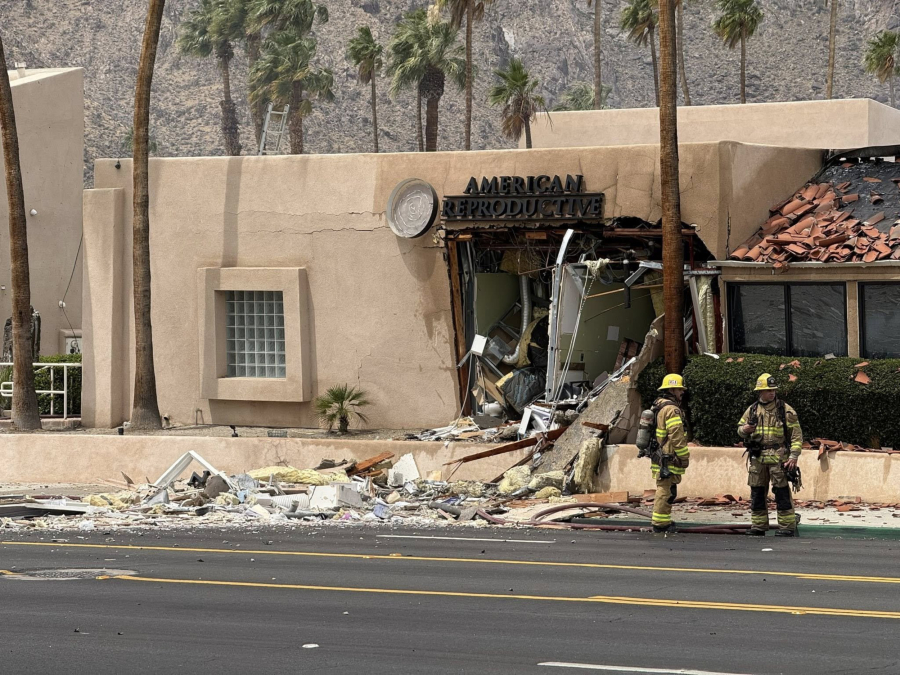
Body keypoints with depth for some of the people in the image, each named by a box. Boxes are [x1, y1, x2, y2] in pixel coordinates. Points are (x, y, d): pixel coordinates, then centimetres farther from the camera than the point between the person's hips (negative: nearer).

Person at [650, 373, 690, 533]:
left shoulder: (657, 407, 17)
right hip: (669, 459, -10)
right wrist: (685, 456, -13)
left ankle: (660, 521, 22)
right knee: (666, 490, -6)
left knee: (664, 490, 17)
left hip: (659, 455, 10)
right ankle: (660, 523, -5)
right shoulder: (672, 409, -16)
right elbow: (676, 436, -20)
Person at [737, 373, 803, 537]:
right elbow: (740, 428, 21)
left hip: (778, 458, -5)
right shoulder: (752, 410, 11)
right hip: (757, 458, 5)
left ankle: (787, 526, -3)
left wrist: (793, 456, -12)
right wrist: (744, 430, -5)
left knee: (782, 493, -6)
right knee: (757, 493, 8)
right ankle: (758, 526, 16)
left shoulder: (785, 410, -2)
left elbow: (796, 435, -3)